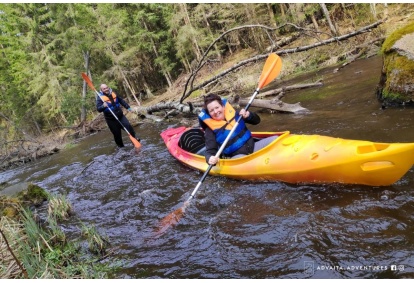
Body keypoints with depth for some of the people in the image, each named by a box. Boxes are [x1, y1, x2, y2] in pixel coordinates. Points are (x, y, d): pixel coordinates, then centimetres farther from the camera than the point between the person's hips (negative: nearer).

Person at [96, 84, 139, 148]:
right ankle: (121, 146, 18)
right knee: (117, 134, 1)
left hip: (120, 116, 4)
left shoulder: (113, 93, 5)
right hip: (111, 119, -4)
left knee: (128, 126, -10)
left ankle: (134, 138, 11)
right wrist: (103, 106, -42)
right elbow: (98, 109, -21)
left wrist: (127, 107, 18)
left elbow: (121, 100, 19)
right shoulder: (100, 98, -10)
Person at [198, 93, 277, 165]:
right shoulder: (211, 130, -9)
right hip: (237, 156, -5)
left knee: (275, 139, -11)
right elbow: (210, 151, -13)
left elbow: (257, 121, 12)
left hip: (252, 147, 5)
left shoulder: (234, 114, 3)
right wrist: (210, 158, -37)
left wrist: (248, 115, -10)